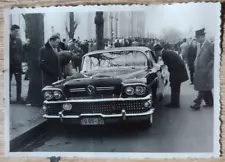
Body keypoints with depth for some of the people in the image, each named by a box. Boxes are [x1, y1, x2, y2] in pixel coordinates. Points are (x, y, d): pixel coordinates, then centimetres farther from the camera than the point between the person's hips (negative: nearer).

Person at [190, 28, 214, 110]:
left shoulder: (210, 45, -12)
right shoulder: (200, 46, 12)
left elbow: (213, 58, -13)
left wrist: (207, 68, -16)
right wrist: (195, 65, 9)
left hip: (205, 71, -8)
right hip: (199, 70, 8)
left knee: (203, 89, -5)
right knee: (205, 89, 14)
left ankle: (197, 104, -4)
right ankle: (209, 102, 24)